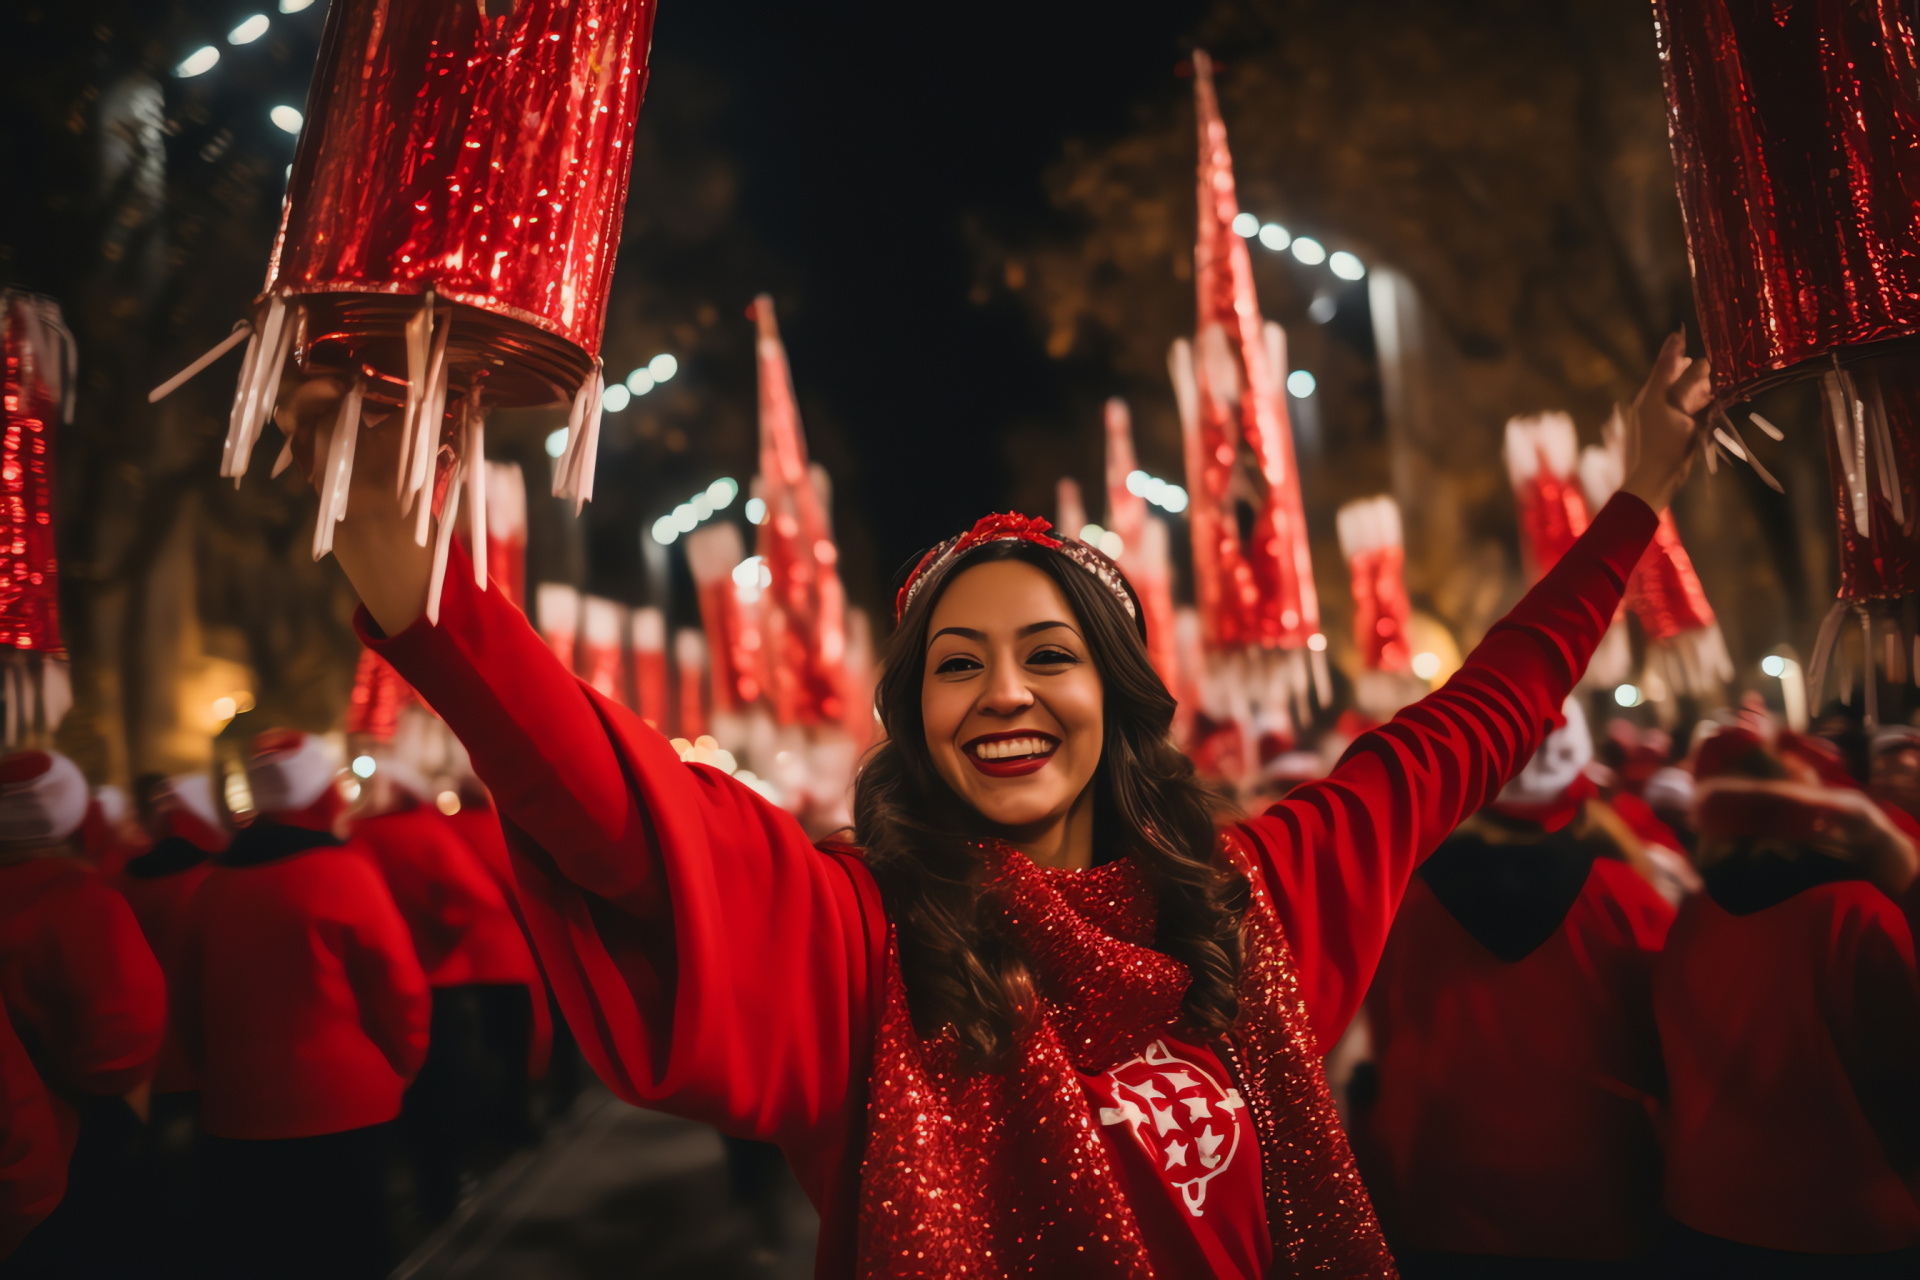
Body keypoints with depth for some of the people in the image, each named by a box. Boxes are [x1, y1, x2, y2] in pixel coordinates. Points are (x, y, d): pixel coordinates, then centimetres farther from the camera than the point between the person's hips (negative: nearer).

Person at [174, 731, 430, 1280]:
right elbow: (399, 992, -11)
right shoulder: (343, 870, -14)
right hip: (341, 1115, -5)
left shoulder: (215, 882, 2)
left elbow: (190, 1003, 11)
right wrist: (400, 1068, 5)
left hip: (232, 1116, 5)